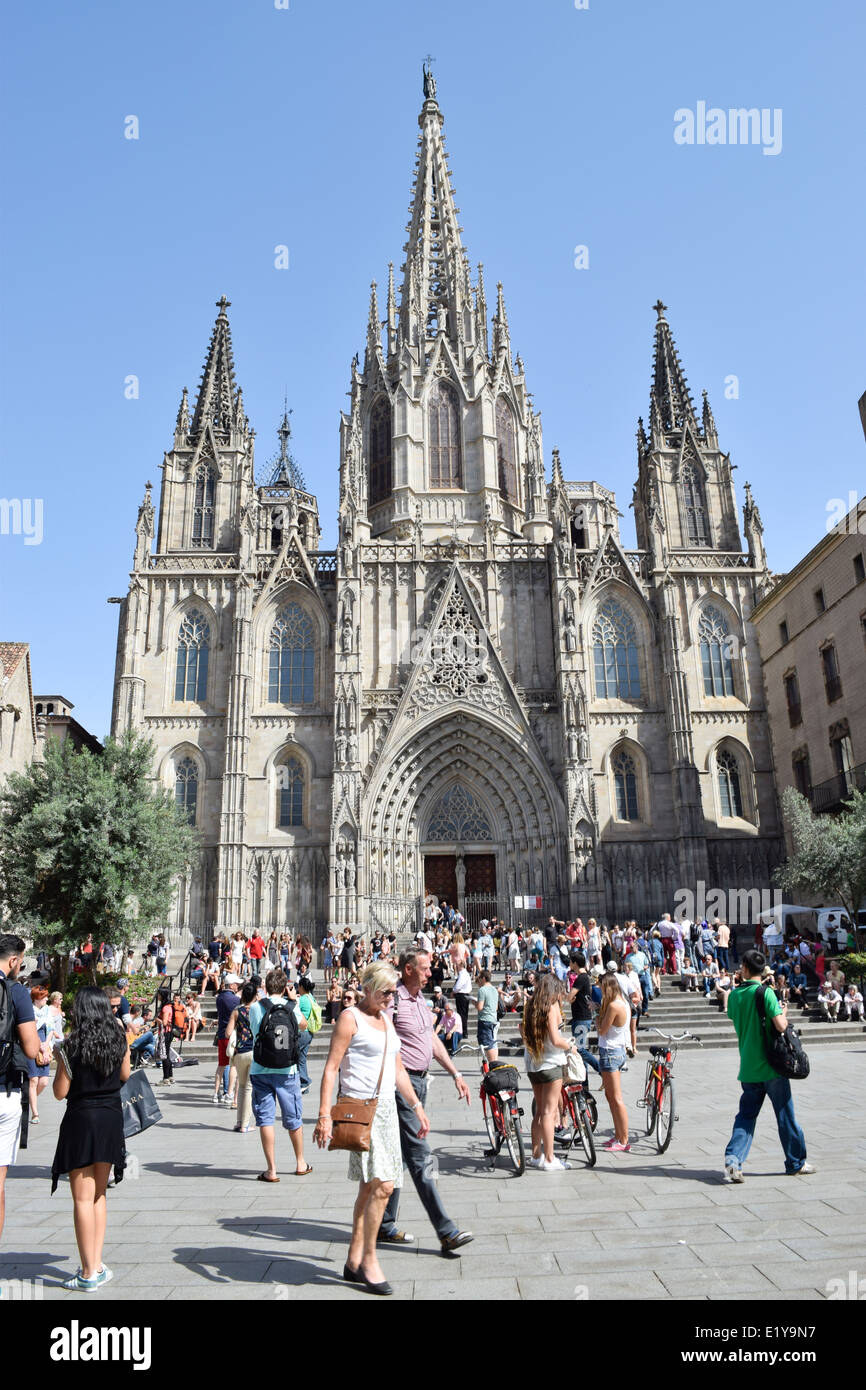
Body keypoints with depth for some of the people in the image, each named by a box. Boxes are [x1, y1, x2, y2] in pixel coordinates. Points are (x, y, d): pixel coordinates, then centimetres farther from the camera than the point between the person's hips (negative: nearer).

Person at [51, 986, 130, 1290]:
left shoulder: (72, 1046, -13)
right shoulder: (119, 1039, 0)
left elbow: (60, 1092, -8)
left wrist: (59, 1061, 5)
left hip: (81, 1120, -5)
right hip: (112, 1119, 5)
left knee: (83, 1199, 3)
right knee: (98, 1195, 17)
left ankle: (89, 1274, 8)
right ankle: (96, 1266, 21)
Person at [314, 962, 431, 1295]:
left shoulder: (386, 1019, 14)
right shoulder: (350, 1017, -9)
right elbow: (330, 1069, -13)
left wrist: (417, 1108, 19)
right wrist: (324, 1116, -20)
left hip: (386, 1108, 8)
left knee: (370, 1186, 12)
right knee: (383, 1184, -13)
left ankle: (354, 1262, 22)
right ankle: (369, 1260, 2)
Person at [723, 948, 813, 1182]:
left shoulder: (734, 995, 4)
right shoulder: (765, 993, -13)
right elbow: (780, 1025, -21)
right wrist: (784, 1012, 1)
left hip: (748, 1068, 4)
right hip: (771, 1066, -4)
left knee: (746, 1115, 9)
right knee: (785, 1114, 11)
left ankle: (733, 1159, -7)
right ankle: (796, 1163, 24)